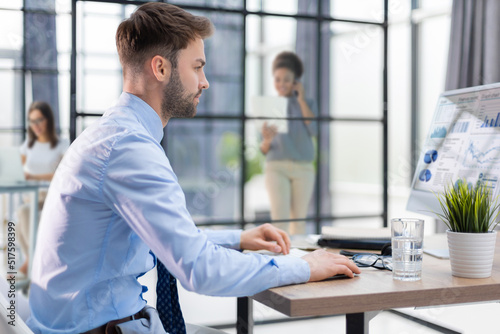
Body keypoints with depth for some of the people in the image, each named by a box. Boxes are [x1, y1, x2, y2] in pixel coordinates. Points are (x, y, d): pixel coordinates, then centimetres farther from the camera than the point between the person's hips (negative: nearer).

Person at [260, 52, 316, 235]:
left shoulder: (305, 104, 11)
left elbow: (314, 129, -9)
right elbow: (264, 150, 6)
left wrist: (302, 99, -4)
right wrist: (266, 140, -18)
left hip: (303, 167, 1)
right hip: (276, 167, -1)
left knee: (299, 219, 5)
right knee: (279, 218, -13)